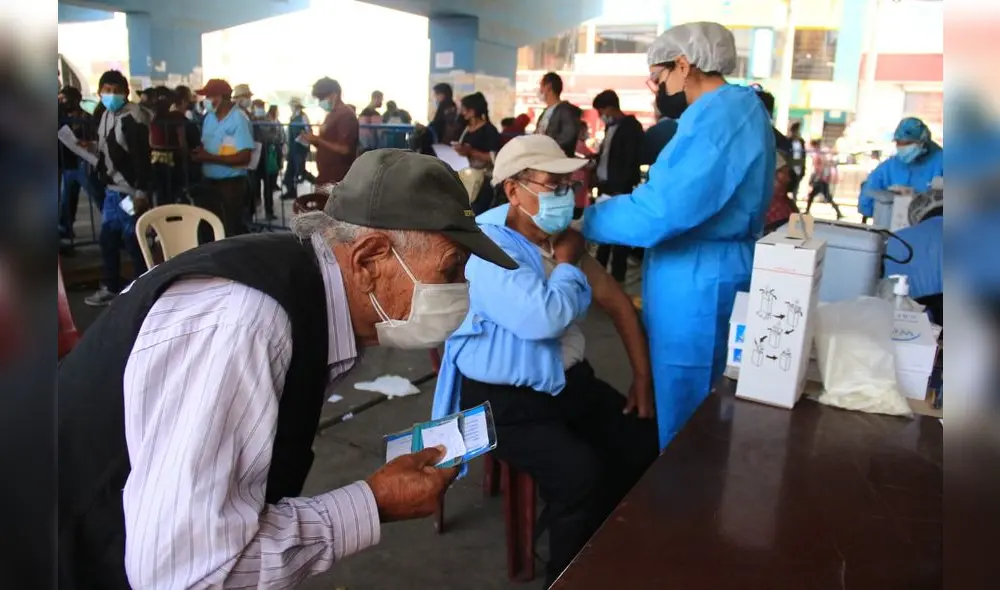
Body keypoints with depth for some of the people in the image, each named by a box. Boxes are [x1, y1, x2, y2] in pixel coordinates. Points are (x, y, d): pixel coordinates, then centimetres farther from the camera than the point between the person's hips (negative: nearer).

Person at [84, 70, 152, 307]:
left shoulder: (133, 116, -14)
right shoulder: (106, 115, 13)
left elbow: (142, 157, -19)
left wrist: (141, 192, -23)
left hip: (130, 191, -9)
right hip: (111, 190, 9)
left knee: (133, 242, -2)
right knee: (108, 239, 16)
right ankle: (110, 288, 30)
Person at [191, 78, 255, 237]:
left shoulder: (239, 118, -14)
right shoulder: (209, 117, 8)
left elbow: (244, 157, -21)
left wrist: (210, 158, -22)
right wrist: (198, 152, -5)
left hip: (231, 183, -7)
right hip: (210, 181, 7)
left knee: (233, 229, 2)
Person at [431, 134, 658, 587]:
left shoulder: (561, 237, 6)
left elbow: (617, 302, 12)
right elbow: (545, 319, -31)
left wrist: (643, 377, 7)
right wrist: (567, 262, -13)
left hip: (569, 380, 8)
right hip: (504, 399, -8)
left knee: (644, 444, -5)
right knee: (580, 473, -26)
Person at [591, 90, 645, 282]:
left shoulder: (631, 127, -8)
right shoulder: (610, 127, 17)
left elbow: (631, 161, -15)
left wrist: (620, 188, -19)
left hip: (620, 189, -8)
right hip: (606, 187, 8)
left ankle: (617, 277, 2)